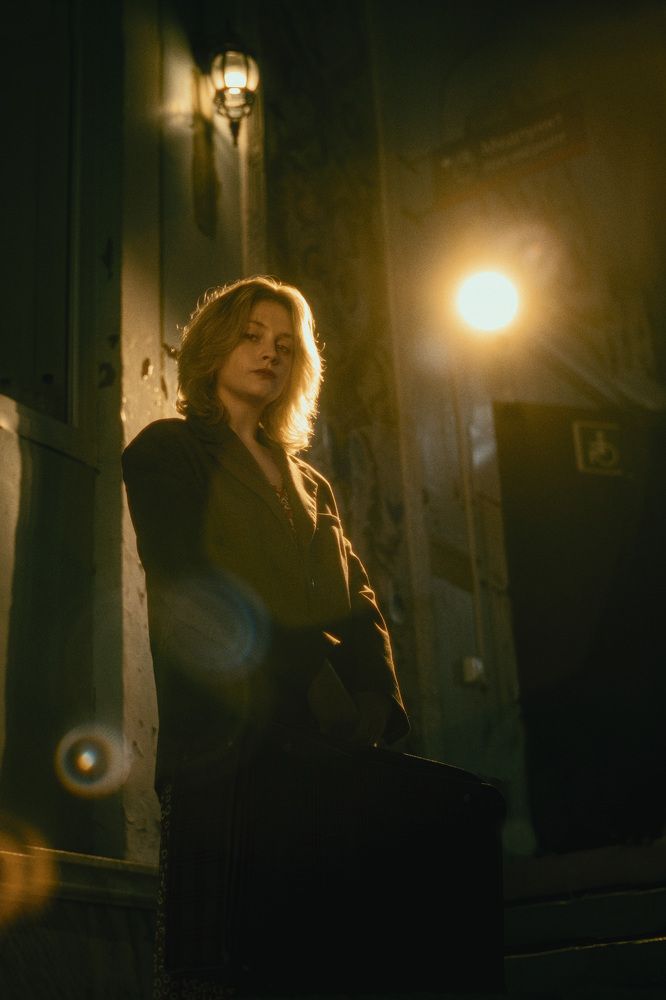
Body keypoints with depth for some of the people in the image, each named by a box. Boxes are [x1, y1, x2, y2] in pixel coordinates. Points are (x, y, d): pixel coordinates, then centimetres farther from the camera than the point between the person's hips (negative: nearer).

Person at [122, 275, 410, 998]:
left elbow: (360, 608, 17)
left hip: (329, 748, 5)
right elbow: (194, 597, -4)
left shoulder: (311, 484, 28)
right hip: (224, 742, -5)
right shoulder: (165, 451, 11)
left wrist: (380, 711, -2)